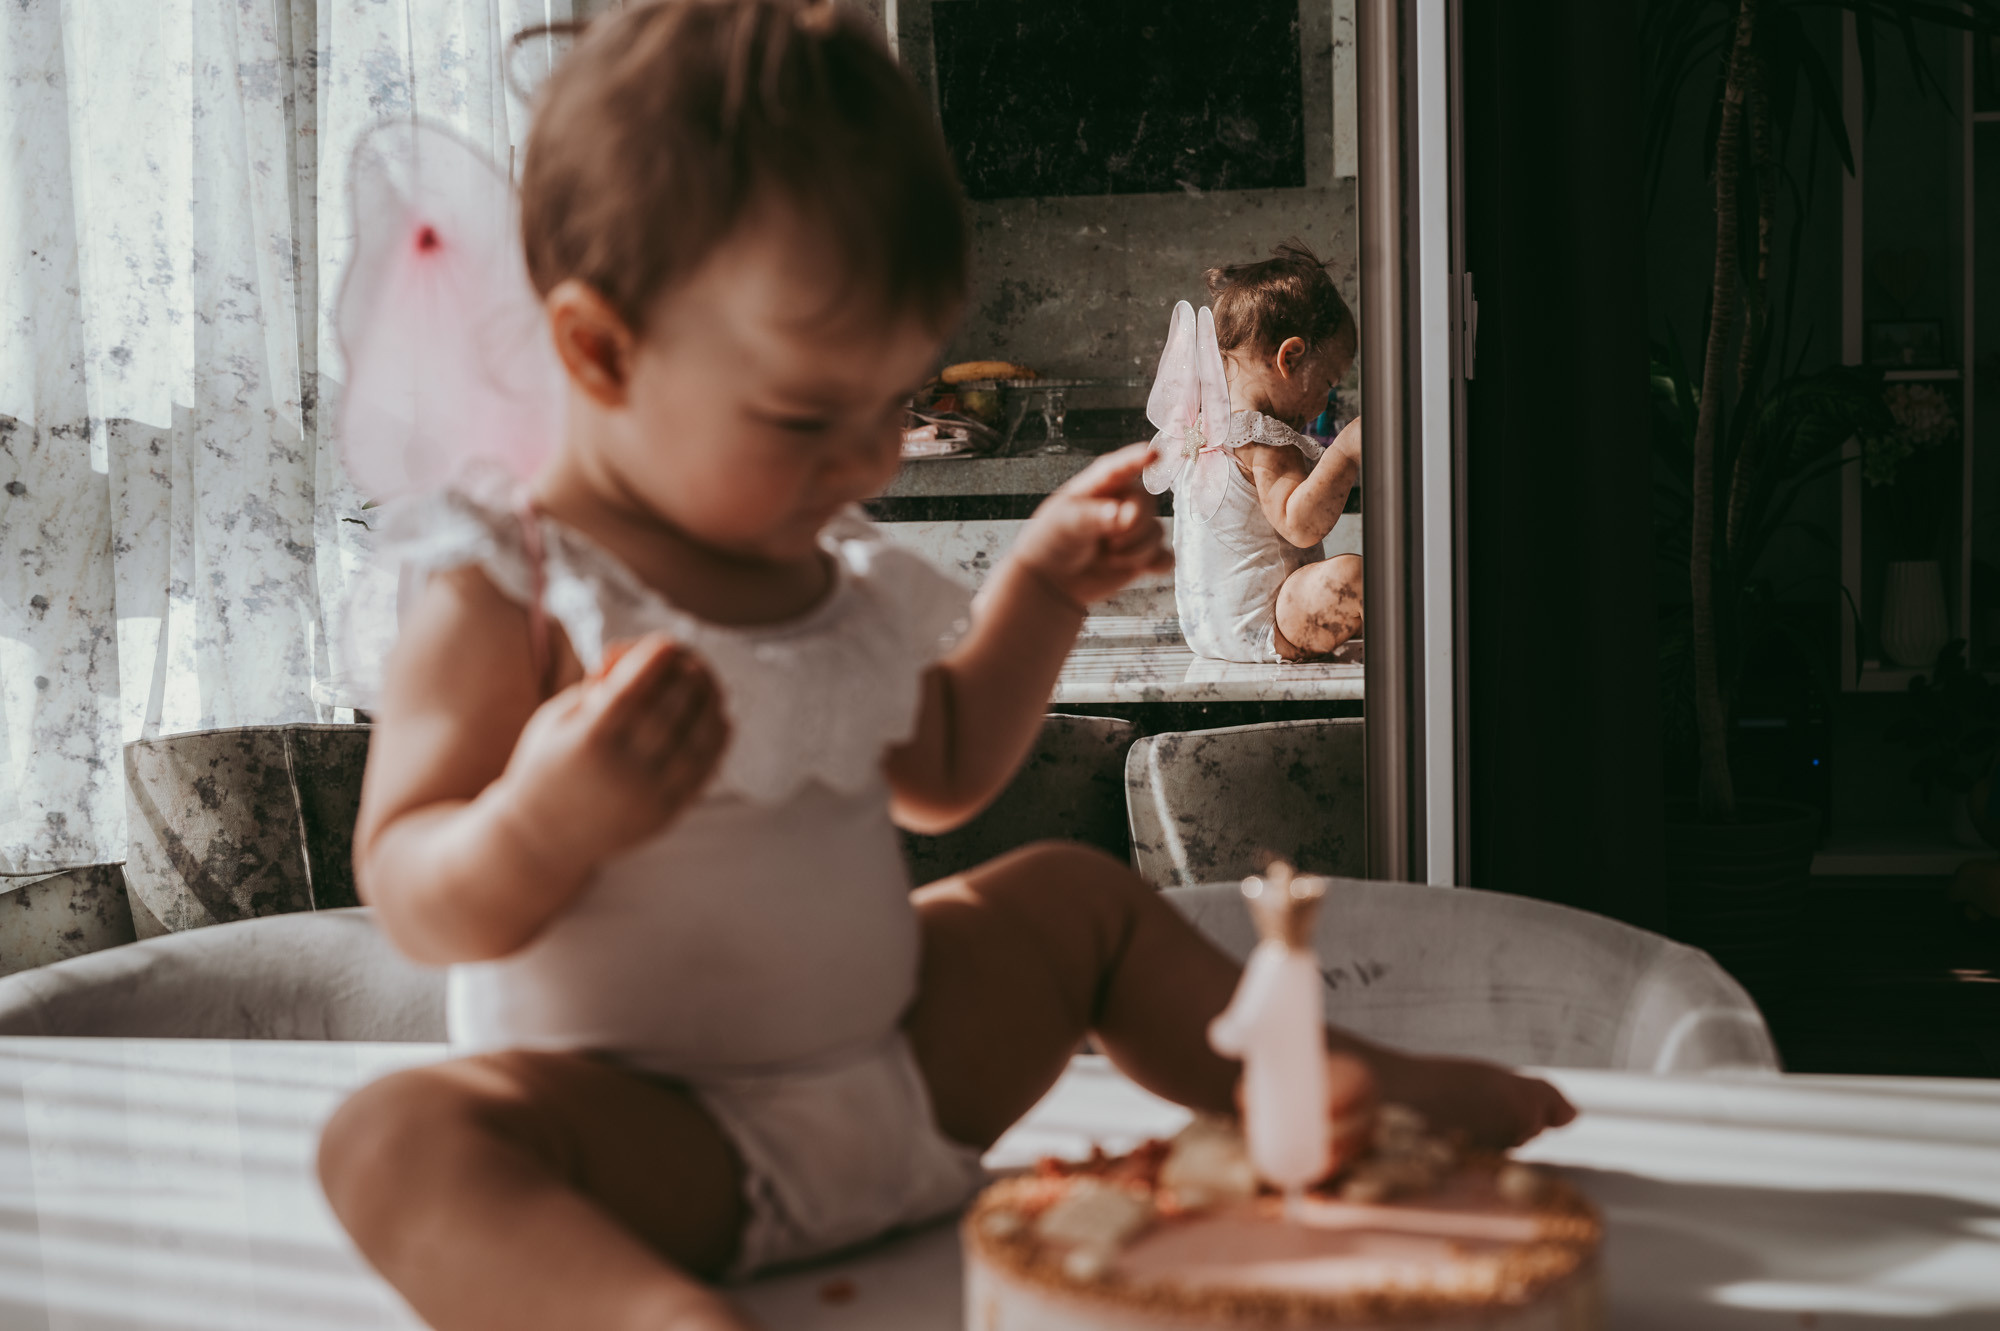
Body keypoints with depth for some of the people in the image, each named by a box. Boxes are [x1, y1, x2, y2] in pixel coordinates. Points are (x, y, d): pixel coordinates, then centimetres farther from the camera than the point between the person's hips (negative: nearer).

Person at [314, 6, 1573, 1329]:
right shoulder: (507, 601, -15)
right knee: (394, 1136, -35)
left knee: (1076, 892, 16)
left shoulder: (848, 578, 7)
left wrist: (1042, 584, 14)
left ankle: (1350, 1084, 28)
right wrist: (545, 820, -40)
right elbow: (417, 903, -18)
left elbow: (938, 772, 24)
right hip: (653, 1141, -7)